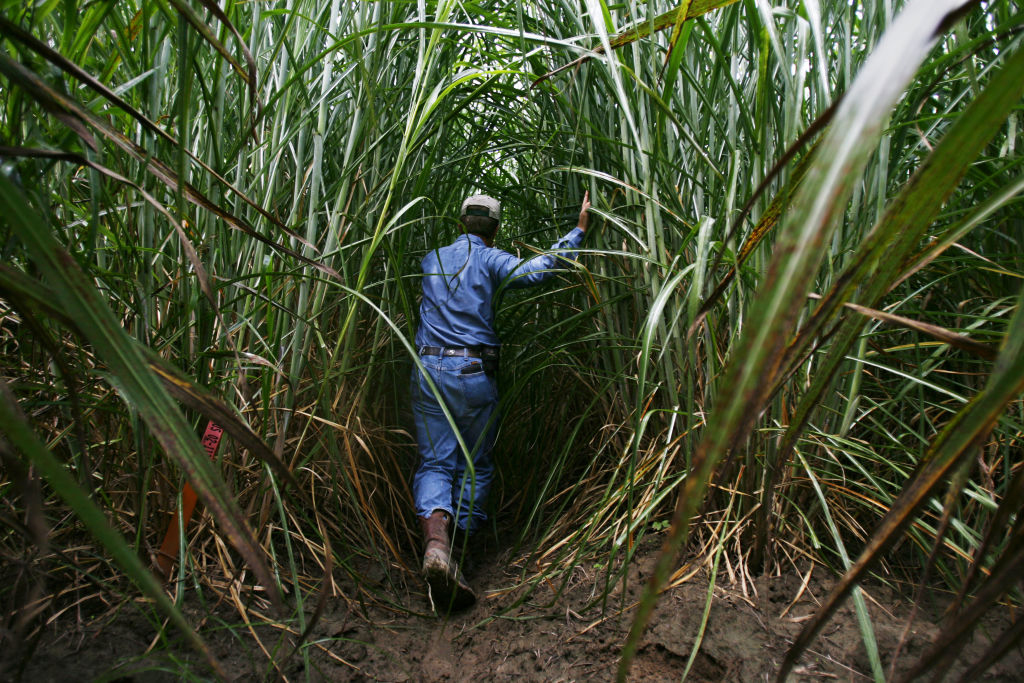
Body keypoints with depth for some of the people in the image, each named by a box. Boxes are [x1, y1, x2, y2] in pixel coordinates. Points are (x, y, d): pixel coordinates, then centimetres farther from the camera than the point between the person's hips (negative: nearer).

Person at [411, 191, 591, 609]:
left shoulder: (432, 260, 15)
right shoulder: (490, 260, 2)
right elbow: (537, 269, -14)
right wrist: (578, 230, -4)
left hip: (428, 370, 3)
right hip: (474, 372, -3)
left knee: (435, 462, 0)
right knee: (475, 465, 11)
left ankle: (436, 540, -24)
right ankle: (460, 547, 12)